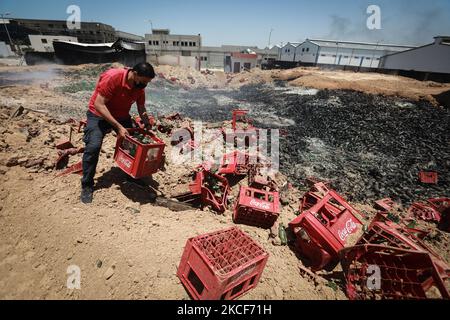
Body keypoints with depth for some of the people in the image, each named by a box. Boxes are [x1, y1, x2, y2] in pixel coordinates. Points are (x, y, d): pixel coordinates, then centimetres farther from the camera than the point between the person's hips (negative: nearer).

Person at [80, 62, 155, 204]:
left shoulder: (140, 87, -9)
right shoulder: (112, 77, -29)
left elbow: (142, 109, 2)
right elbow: (99, 105, -30)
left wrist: (148, 126, -14)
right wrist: (118, 126, -36)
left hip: (122, 116, 6)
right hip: (99, 114, -5)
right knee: (93, 146, -22)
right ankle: (87, 185, -5)